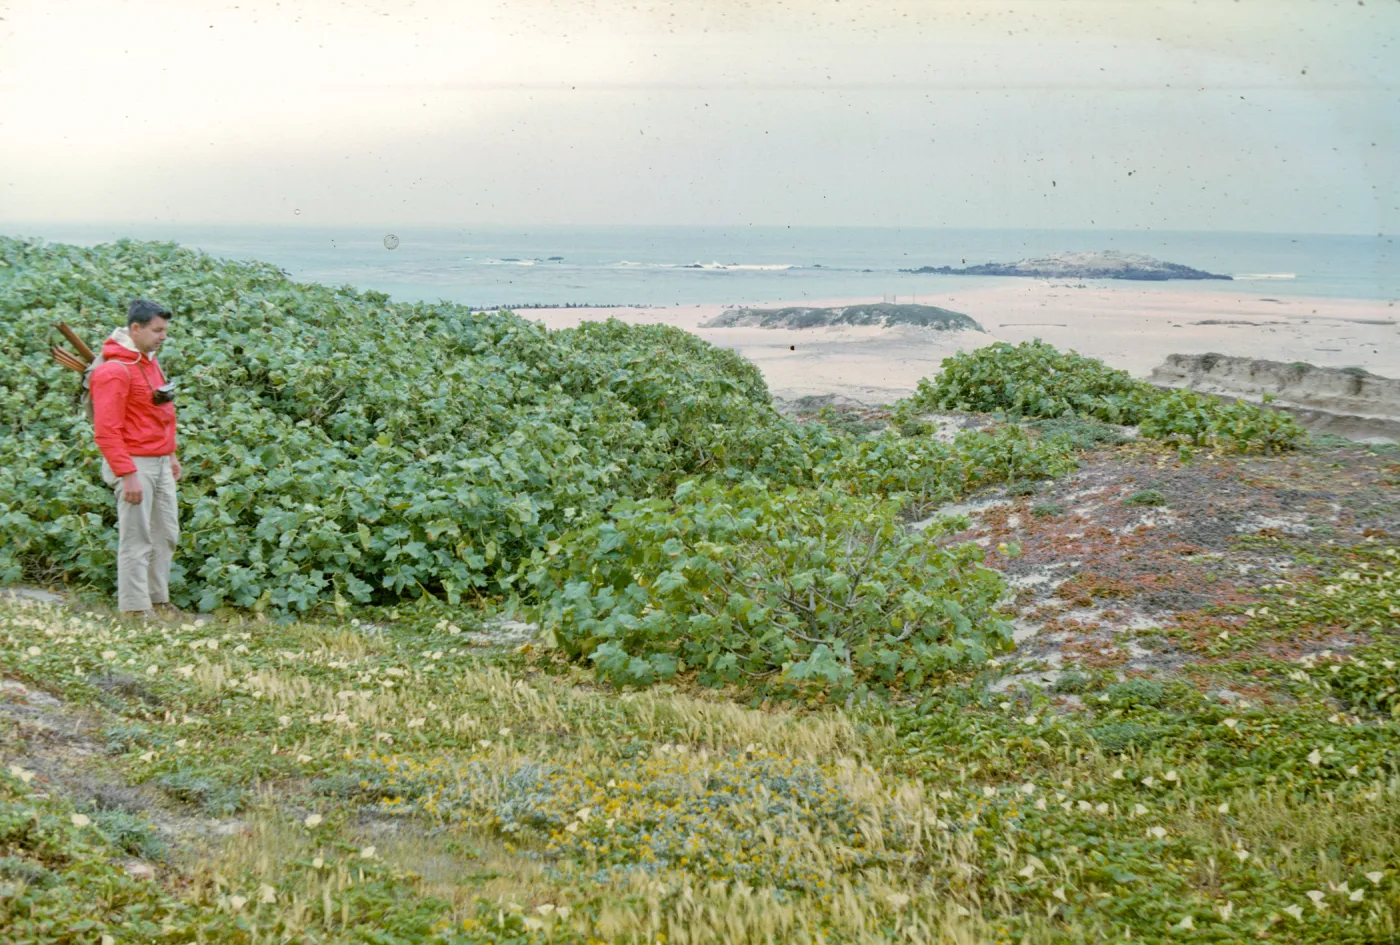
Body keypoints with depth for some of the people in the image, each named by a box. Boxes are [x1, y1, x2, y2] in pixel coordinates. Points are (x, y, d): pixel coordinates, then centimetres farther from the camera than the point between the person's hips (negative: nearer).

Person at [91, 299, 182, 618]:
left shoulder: (149, 362, 13)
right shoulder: (114, 370, -16)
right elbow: (106, 431, -19)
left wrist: (171, 455, 19)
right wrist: (127, 474, -22)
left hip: (160, 463, 9)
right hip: (136, 464, -9)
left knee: (166, 535, 13)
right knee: (137, 540, -5)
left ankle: (158, 601, 22)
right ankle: (135, 610, 1)